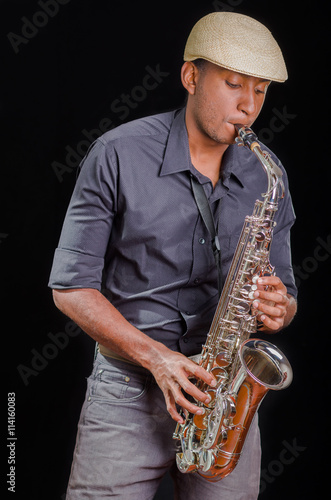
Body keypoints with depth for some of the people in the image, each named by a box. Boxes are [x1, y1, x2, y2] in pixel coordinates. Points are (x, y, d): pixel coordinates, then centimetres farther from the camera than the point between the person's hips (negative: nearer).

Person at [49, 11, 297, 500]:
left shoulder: (266, 175, 4)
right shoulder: (119, 154, -8)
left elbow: (284, 292, 12)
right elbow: (70, 285, -7)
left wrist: (278, 307, -13)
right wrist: (157, 357, -16)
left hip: (227, 390, 3)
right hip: (127, 390, -3)